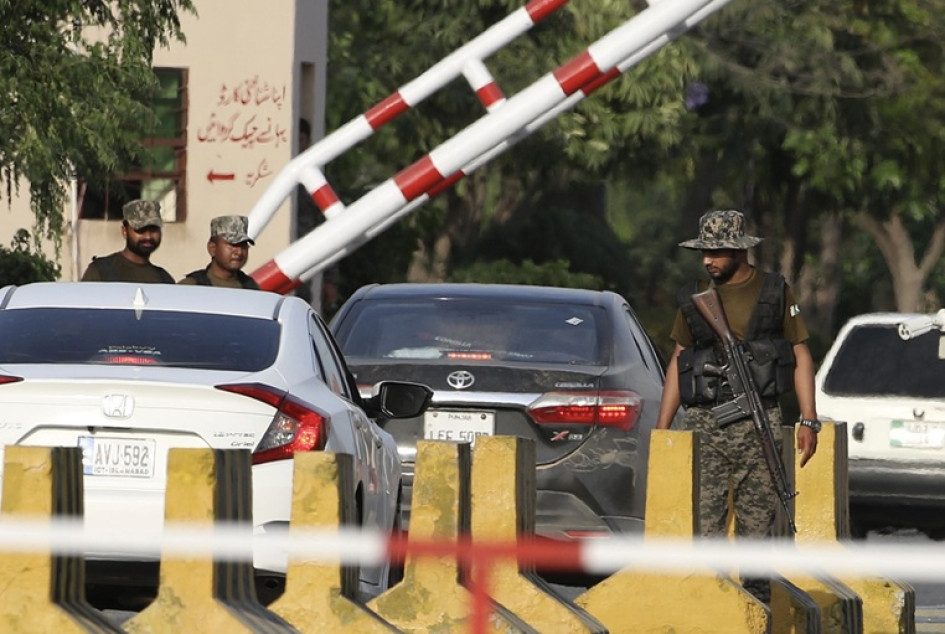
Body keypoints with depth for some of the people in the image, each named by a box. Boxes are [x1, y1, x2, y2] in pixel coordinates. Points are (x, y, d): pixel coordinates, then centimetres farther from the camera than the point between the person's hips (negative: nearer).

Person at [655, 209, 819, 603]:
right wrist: (661, 429, 11)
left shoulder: (775, 293, 5)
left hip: (759, 425, -2)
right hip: (704, 425, 2)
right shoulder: (694, 298, 11)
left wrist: (808, 421, -3)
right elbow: (678, 362, 16)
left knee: (758, 523, 1)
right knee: (704, 526, -6)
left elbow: (800, 356, 5)